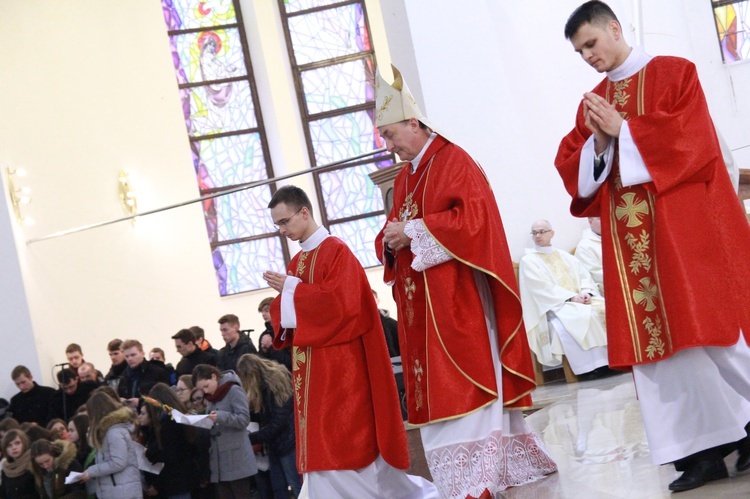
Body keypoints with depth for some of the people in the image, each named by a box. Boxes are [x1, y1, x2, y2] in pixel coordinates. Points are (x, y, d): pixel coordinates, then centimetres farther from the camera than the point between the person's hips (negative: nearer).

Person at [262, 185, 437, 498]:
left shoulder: (336, 250, -8)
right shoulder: (298, 261, 16)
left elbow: (341, 303, -21)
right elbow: (293, 312, 15)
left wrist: (291, 288, -14)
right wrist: (283, 293, -7)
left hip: (340, 367, -8)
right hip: (312, 370, 8)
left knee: (343, 443, -8)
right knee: (320, 446, 4)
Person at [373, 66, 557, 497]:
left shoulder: (454, 161, -6)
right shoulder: (404, 179, 19)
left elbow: (472, 219, -18)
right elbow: (392, 236, 21)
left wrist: (412, 230, -15)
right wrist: (391, 242, -3)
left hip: (457, 298, -8)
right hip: (421, 304, 9)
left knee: (465, 389, -10)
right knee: (438, 393, 6)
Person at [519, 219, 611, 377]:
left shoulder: (565, 256, 21)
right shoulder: (528, 260, 2)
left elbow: (584, 276, 12)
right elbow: (542, 288, -10)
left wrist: (586, 292, -10)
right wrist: (571, 297, -17)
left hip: (579, 300, 6)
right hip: (553, 306, -6)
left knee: (603, 309, -23)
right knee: (582, 316, -35)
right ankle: (588, 365, -33)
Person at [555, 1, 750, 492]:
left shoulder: (674, 73, 1)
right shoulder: (593, 102, 17)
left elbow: (692, 140, -11)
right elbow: (572, 168, 12)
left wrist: (623, 131, -11)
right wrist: (597, 142, -7)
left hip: (687, 227, -5)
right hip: (631, 242, 5)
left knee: (709, 325, -6)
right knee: (658, 337, -1)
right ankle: (705, 448, 2)